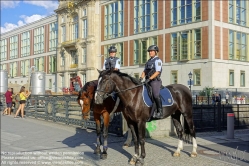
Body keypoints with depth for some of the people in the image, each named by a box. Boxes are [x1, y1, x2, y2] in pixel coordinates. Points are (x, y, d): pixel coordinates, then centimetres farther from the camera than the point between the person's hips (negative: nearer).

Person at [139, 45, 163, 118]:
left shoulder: (158, 60, -4)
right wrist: (141, 78, 0)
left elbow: (157, 72, -15)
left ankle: (160, 111, -14)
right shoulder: (149, 61, 21)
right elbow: (144, 71, 18)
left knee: (156, 95, -24)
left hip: (155, 81, -8)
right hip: (148, 81, 8)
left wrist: (149, 79, -23)